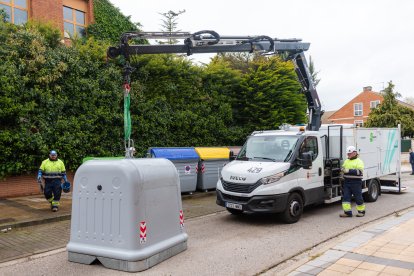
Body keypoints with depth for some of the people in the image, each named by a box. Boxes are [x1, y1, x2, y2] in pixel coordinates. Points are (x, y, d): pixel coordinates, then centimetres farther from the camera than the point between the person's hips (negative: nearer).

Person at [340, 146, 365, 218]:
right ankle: (347, 212, 2)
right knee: (345, 197, -1)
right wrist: (343, 169, -1)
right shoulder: (346, 161, 17)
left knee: (358, 197, 3)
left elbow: (359, 171, -17)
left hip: (356, 183, -6)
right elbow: (343, 168, 25)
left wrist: (349, 170, -25)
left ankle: (361, 211, 20)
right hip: (347, 182, 6)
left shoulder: (359, 161, -4)